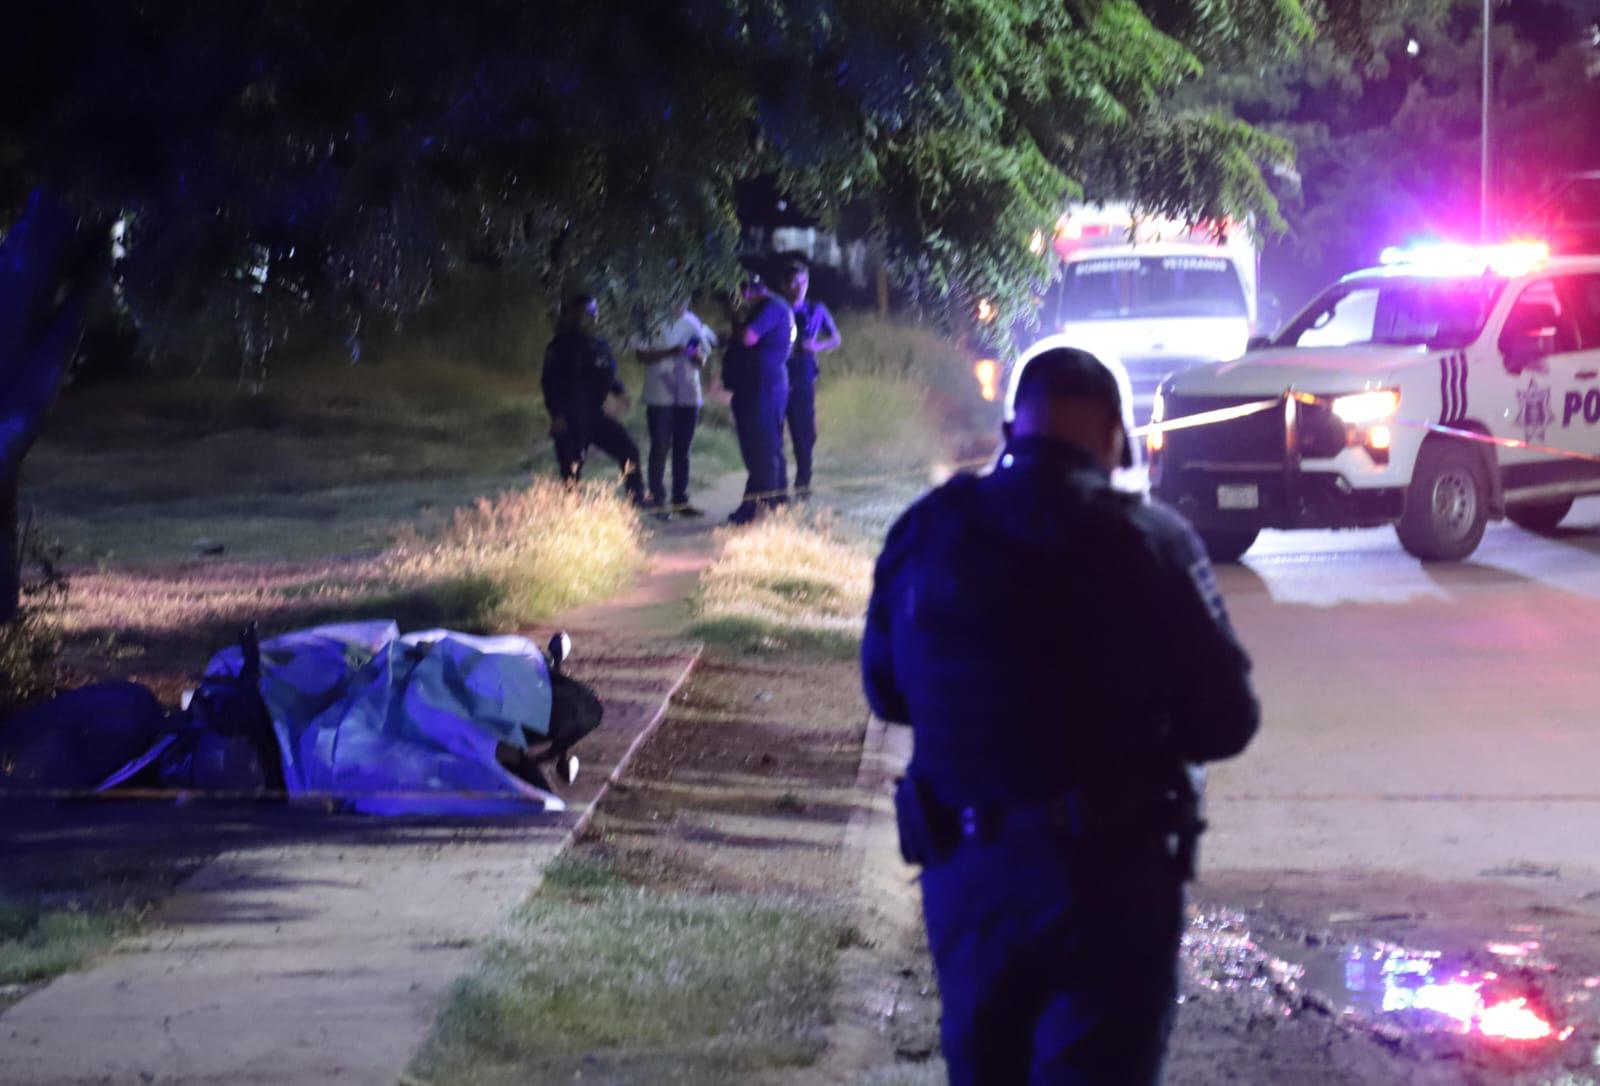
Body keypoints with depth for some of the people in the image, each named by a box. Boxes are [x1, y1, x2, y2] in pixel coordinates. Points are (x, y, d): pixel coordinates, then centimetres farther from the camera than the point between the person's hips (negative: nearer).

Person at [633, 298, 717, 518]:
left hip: (688, 396, 4)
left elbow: (701, 363, 13)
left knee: (682, 449, 6)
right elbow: (642, 354, -10)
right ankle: (657, 500, -2)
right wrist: (670, 352, -22)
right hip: (660, 397, -4)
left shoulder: (691, 325, 13)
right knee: (660, 448, -5)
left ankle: (680, 500, 11)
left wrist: (696, 355, -10)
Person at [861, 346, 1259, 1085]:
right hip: (1109, 872, -4)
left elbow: (886, 691, 13)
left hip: (963, 869, 4)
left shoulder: (925, 532, -1)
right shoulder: (1150, 540, -13)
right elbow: (1224, 720, -11)